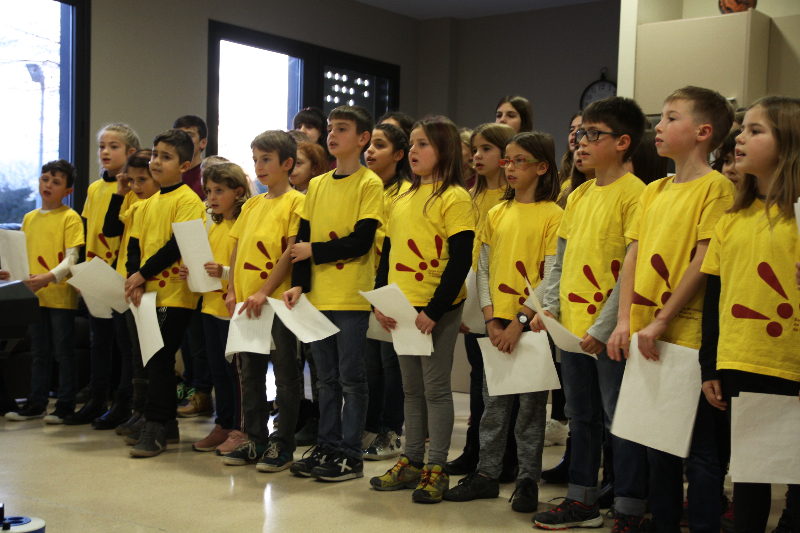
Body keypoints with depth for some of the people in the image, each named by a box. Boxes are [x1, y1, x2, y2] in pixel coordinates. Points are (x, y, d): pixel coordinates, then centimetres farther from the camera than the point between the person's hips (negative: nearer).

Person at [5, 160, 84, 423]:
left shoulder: (70, 218, -6)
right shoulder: (29, 218, 13)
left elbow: (72, 258, -13)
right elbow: (24, 255, 17)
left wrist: (50, 277, -27)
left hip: (61, 295, -6)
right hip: (34, 295, 6)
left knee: (63, 352, 1)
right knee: (39, 352, 14)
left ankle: (66, 404, 9)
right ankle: (36, 404, 22)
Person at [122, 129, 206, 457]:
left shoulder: (188, 200, -9)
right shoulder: (150, 204, 16)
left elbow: (179, 246, -17)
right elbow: (135, 244, 12)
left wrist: (144, 274, -14)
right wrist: (134, 278, -4)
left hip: (175, 294, -8)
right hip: (149, 293, 8)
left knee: (160, 359, -7)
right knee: (157, 359, 12)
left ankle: (156, 427, 1)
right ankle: (166, 424, 22)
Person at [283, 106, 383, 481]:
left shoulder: (369, 184, -6)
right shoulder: (317, 185, 12)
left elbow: (361, 242, -14)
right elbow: (303, 239, 9)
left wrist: (314, 251, -9)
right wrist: (298, 283, -3)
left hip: (352, 298, -6)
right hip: (318, 296, 6)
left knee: (350, 377, 1)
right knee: (326, 378, 13)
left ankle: (350, 455, 9)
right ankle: (326, 446, 23)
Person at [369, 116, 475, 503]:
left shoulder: (455, 198, -8)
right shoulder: (402, 200, 13)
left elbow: (460, 261, -14)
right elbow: (387, 253, 16)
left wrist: (434, 310, -18)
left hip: (438, 310, -7)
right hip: (402, 308, 7)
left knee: (435, 386, 0)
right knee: (411, 387, 14)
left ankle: (437, 468, 10)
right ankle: (412, 461, 24)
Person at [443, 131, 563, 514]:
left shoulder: (553, 215, -6)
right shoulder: (496, 214, 10)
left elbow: (552, 277, -11)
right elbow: (483, 269, 8)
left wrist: (520, 321, -16)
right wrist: (491, 319, -3)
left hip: (532, 325, -4)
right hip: (497, 324, 5)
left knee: (531, 404, 5)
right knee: (493, 401, 10)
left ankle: (528, 479, 15)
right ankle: (487, 473, 20)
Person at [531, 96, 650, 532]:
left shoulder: (633, 193, -10)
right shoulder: (578, 195, 13)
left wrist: (604, 326, -19)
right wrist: (550, 307, 4)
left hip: (609, 333, -8)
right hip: (570, 328, 8)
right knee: (581, 418, 16)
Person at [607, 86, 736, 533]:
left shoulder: (716, 186, -7)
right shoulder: (655, 191, 14)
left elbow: (704, 262, -14)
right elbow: (633, 257, 11)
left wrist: (661, 321, -15)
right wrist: (625, 321, 0)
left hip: (689, 337, -7)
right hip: (648, 341, 7)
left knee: (700, 450, 1)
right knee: (659, 446, 16)